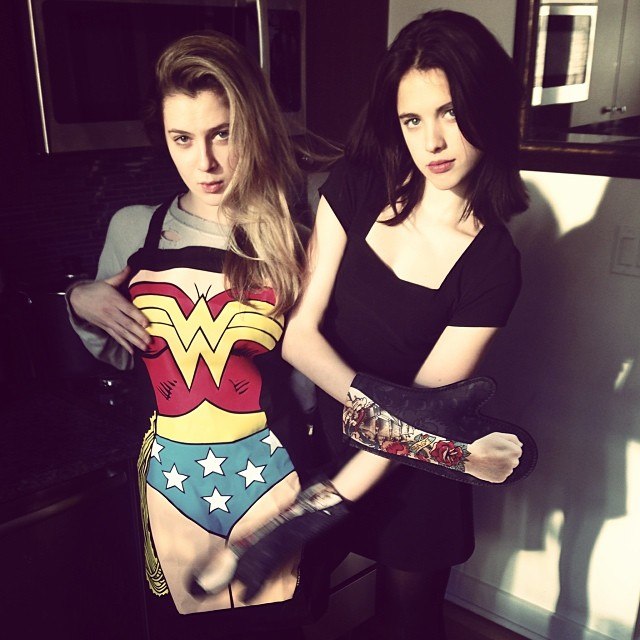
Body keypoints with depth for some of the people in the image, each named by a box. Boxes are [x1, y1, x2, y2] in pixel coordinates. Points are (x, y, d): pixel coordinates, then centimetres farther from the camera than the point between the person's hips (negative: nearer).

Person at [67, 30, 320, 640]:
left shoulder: (291, 237, -8)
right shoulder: (133, 229, -1)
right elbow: (121, 355, 12)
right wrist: (82, 305, -6)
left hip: (267, 470, -2)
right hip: (170, 473, 2)